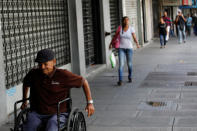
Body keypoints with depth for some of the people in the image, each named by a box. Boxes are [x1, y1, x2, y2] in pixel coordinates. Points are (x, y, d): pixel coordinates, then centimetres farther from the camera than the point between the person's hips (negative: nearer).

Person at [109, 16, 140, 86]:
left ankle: (130, 77, 34)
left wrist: (137, 44, -31)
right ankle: (120, 80, -16)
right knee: (121, 64, -13)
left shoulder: (131, 28, -5)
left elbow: (134, 38, -12)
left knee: (129, 64, 10)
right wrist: (111, 44, 16)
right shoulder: (120, 28, -2)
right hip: (121, 48, 0)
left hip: (129, 48, 0)